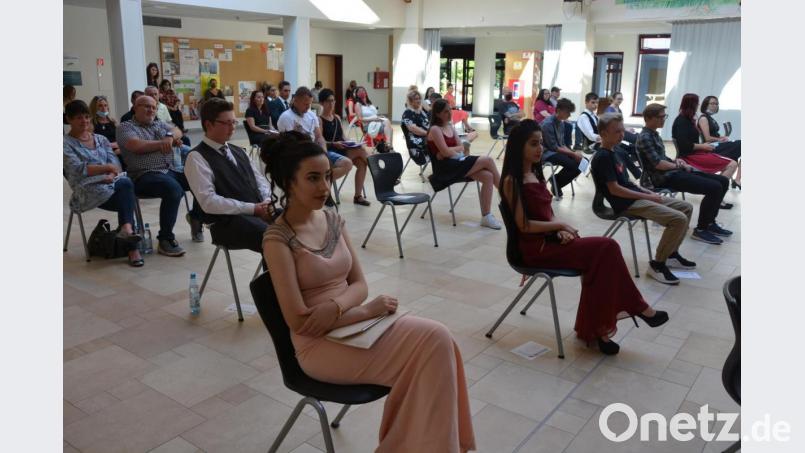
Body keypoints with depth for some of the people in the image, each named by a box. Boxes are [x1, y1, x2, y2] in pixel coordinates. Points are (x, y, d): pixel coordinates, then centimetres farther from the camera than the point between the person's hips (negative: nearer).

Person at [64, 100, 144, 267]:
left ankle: (127, 229, -39)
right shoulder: (66, 143, 6)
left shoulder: (101, 139, 21)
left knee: (125, 183, -33)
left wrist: (112, 175, -13)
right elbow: (77, 169, -10)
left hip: (111, 184, 4)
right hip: (87, 190, -4)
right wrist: (107, 167, -20)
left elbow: (115, 163, 9)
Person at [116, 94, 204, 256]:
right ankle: (165, 239, -24)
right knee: (174, 188, -36)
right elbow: (136, 146, -12)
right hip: (146, 175, -6)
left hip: (173, 170, 6)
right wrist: (163, 143, -3)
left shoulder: (160, 124, 26)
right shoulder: (126, 127, 8)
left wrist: (170, 136, -15)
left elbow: (177, 131, 7)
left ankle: (195, 216, 11)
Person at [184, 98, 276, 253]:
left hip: (259, 212, 7)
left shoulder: (239, 151, 21)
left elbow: (260, 181, 20)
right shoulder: (197, 157, -2)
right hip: (228, 221, -7)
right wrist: (252, 208, -17)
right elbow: (209, 201, -13)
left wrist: (266, 202, -3)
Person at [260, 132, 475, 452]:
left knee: (437, 339, -16)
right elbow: (299, 322, -19)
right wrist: (369, 310, -16)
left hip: (353, 323, 6)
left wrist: (335, 307, -17)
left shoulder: (333, 220, 5)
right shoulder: (277, 239, -15)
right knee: (432, 345, -18)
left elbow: (359, 284, 6)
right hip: (319, 344, -6)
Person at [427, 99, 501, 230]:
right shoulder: (435, 129, -8)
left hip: (457, 163, 8)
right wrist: (463, 146, 1)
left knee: (488, 176, -17)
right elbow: (446, 152, -15)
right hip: (445, 167, -8)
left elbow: (460, 146, 13)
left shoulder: (450, 126, 16)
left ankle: (486, 216, -14)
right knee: (488, 160, -20)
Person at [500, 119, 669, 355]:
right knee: (606, 249, -18)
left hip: (551, 239, 7)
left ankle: (592, 329, -10)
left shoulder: (536, 174, 14)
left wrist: (560, 229, -5)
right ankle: (638, 308, -2)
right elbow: (523, 225, -15)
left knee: (599, 258, -18)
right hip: (535, 247, -7)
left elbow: (548, 213, 15)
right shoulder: (512, 181, -11)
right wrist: (560, 225, -9)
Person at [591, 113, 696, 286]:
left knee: (686, 207, 12)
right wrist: (647, 197, -14)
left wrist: (649, 193, 8)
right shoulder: (602, 157, -15)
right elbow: (614, 189, -20)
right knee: (678, 219, -22)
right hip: (626, 203, -10)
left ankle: (671, 253, 19)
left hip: (637, 197, 10)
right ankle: (657, 264, -9)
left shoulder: (613, 153, 16)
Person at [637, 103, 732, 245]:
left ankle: (709, 222, 15)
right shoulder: (644, 137, -14)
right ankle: (701, 229, -9)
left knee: (723, 181, 5)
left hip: (672, 171, 10)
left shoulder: (654, 134, 17)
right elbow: (657, 163, -21)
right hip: (665, 177, -10)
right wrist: (679, 165, -8)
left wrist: (676, 161, 4)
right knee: (714, 187, -22)